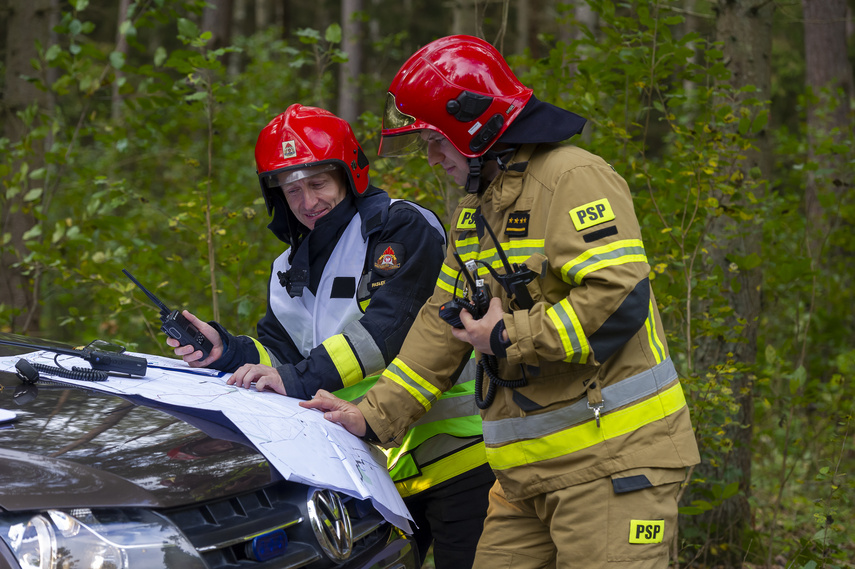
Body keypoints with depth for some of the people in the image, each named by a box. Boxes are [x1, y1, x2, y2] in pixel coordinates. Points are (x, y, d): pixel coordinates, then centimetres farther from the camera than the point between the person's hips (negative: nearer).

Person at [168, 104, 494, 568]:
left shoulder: (402, 228, -9)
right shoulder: (290, 273, 15)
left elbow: (388, 325, -23)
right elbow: (282, 356, 9)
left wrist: (301, 377, -30)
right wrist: (227, 352, -11)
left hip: (453, 453, -6)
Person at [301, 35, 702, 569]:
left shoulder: (573, 179, -10)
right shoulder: (475, 213, 21)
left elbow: (619, 297, -22)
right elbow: (443, 322, 22)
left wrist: (509, 338, -13)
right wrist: (374, 415, 14)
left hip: (610, 458, -9)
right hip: (528, 470, 9)